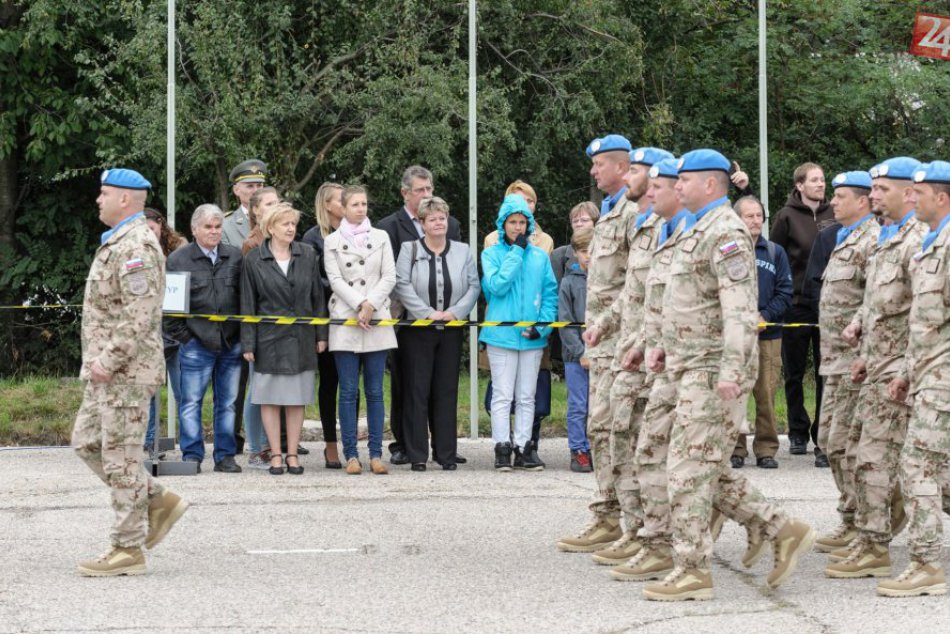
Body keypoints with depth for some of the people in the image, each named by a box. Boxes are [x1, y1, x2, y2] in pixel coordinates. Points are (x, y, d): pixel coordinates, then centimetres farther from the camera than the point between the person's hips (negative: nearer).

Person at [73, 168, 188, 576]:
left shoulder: (136, 246, -18)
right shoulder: (117, 241, 16)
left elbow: (139, 316, -24)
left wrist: (107, 362, -22)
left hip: (126, 372, -11)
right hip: (107, 371, 11)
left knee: (121, 457, -5)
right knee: (87, 442, 15)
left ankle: (128, 550, 1)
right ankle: (158, 501, 20)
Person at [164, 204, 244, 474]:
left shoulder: (236, 257, 8)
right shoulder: (177, 260, 0)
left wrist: (244, 335, 3)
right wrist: (181, 335, -5)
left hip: (231, 343, 3)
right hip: (196, 344, -3)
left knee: (228, 402, 8)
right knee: (191, 402, -1)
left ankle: (225, 456, 15)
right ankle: (192, 456, 6)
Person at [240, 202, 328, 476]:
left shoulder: (307, 255, 5)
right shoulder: (254, 260, -2)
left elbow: (317, 297, 9)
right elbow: (248, 304, -1)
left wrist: (321, 334, 5)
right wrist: (248, 343, -5)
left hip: (301, 338, 2)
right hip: (269, 338, -2)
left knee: (297, 399, 5)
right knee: (270, 399, 2)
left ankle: (292, 454, 12)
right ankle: (275, 455, 9)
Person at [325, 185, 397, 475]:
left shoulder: (380, 237, 12)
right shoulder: (332, 241, 8)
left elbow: (389, 277, 5)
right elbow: (335, 279, -1)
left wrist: (371, 305, -8)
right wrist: (359, 306, -11)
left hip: (377, 320, 1)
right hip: (345, 321, -1)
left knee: (375, 391, 1)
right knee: (349, 391, -3)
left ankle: (376, 454, 2)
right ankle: (351, 454, -1)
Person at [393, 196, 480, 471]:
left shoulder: (463, 251, 10)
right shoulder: (409, 250, 2)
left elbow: (474, 286, 5)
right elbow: (402, 286, -7)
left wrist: (455, 311, -10)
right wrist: (429, 313, -15)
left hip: (451, 332, 2)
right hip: (417, 329, -2)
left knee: (447, 391, 4)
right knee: (417, 391, -2)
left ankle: (446, 453, 9)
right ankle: (417, 454, 1)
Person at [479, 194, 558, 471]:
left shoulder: (540, 257, 10)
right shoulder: (491, 254, 3)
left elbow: (550, 293, 9)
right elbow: (497, 285, -13)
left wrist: (543, 326, -5)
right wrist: (516, 251, -11)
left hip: (532, 336, 3)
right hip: (502, 334, -3)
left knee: (526, 397, 7)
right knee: (502, 396, -2)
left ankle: (523, 448, 11)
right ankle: (502, 448, 0)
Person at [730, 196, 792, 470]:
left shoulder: (775, 252, 11)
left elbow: (785, 293, 7)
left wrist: (765, 316, -8)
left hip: (767, 335, 2)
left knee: (766, 395, 1)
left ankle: (766, 449, 10)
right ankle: (735, 449, 7)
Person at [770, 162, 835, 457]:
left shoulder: (832, 215, 6)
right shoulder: (787, 217, -3)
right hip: (796, 305, -2)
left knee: (827, 374, 1)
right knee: (794, 373, 8)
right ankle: (798, 432, 21)